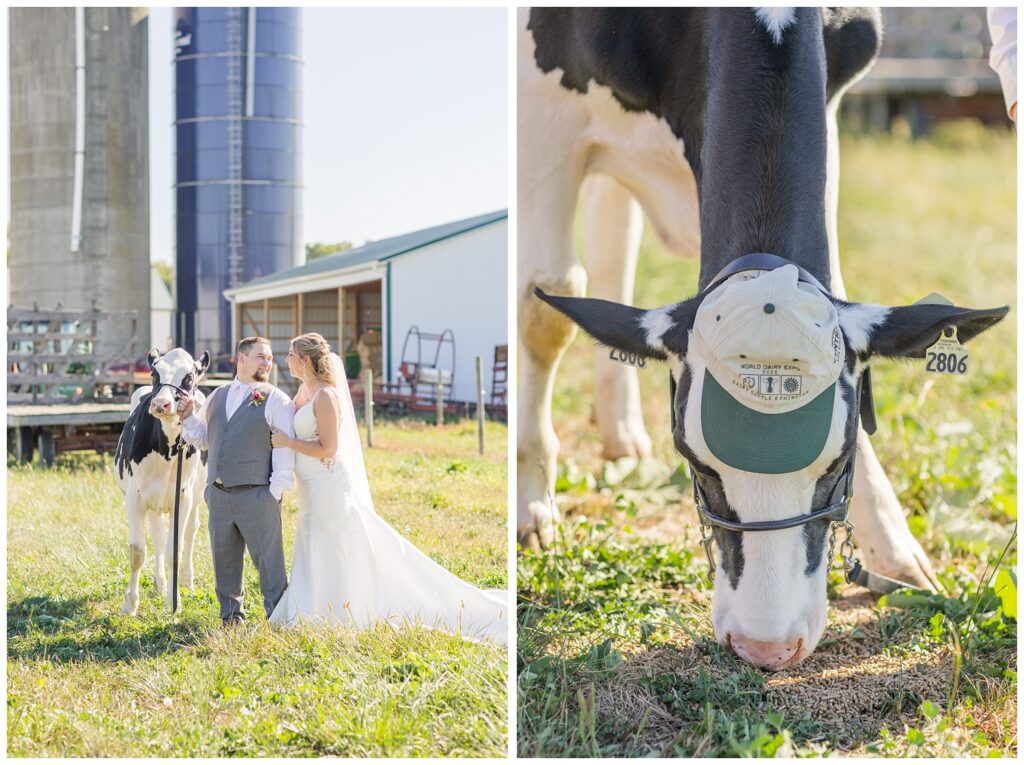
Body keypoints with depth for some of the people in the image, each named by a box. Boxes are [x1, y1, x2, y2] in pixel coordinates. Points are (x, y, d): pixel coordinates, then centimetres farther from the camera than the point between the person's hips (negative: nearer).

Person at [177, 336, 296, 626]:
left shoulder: (276, 401, -3)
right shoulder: (218, 396, 14)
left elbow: (285, 450, -8)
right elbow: (202, 438, 22)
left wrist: (274, 493, -13)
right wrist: (188, 416, 3)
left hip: (257, 496, -5)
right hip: (218, 494, 5)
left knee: (269, 561, -2)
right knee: (224, 561, 14)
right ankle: (231, 618, 27)